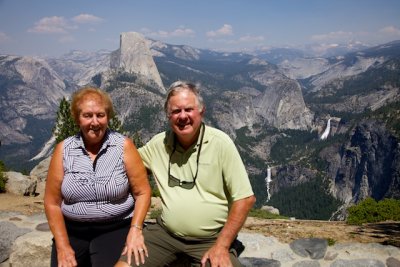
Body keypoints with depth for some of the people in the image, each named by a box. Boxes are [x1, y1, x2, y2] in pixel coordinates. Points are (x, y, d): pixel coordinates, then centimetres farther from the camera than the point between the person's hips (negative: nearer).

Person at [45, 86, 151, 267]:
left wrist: (135, 230, -16)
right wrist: (63, 246, -5)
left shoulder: (123, 146, -6)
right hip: (72, 230, 2)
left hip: (116, 229, -1)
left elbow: (142, 192, -3)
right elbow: (52, 202, 2)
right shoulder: (63, 149, -1)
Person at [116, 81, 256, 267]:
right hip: (165, 233, 3)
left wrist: (222, 246, -13)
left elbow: (245, 198, -8)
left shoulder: (220, 143, -9)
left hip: (212, 238, -3)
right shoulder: (158, 143, 1)